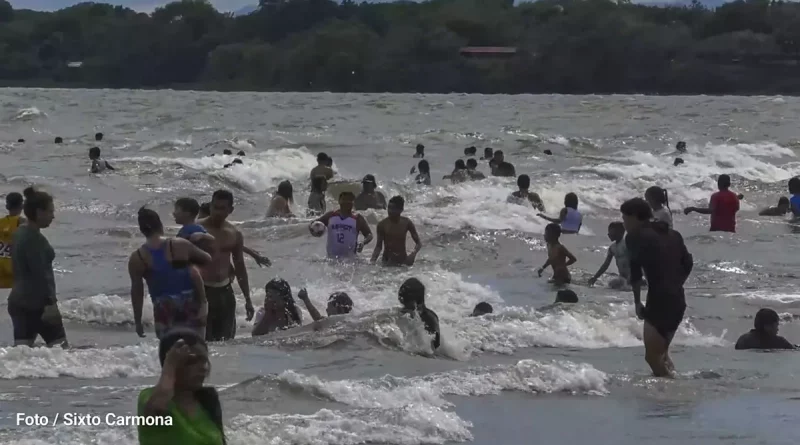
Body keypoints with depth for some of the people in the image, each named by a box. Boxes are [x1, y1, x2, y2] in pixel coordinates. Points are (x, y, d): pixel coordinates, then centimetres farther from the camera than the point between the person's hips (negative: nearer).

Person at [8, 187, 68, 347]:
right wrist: (50, 303, -21)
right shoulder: (33, 238, -17)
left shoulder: (20, 233, 13)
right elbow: (40, 274, -21)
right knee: (59, 346, 1)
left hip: (18, 301, 9)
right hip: (36, 302, -9)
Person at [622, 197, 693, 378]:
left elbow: (635, 271, -12)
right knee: (661, 352, 22)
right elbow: (688, 263, 21)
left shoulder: (635, 237, -4)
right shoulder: (671, 234, 17)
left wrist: (637, 302, -5)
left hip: (659, 300, -8)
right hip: (678, 300, 8)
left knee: (652, 356, -1)